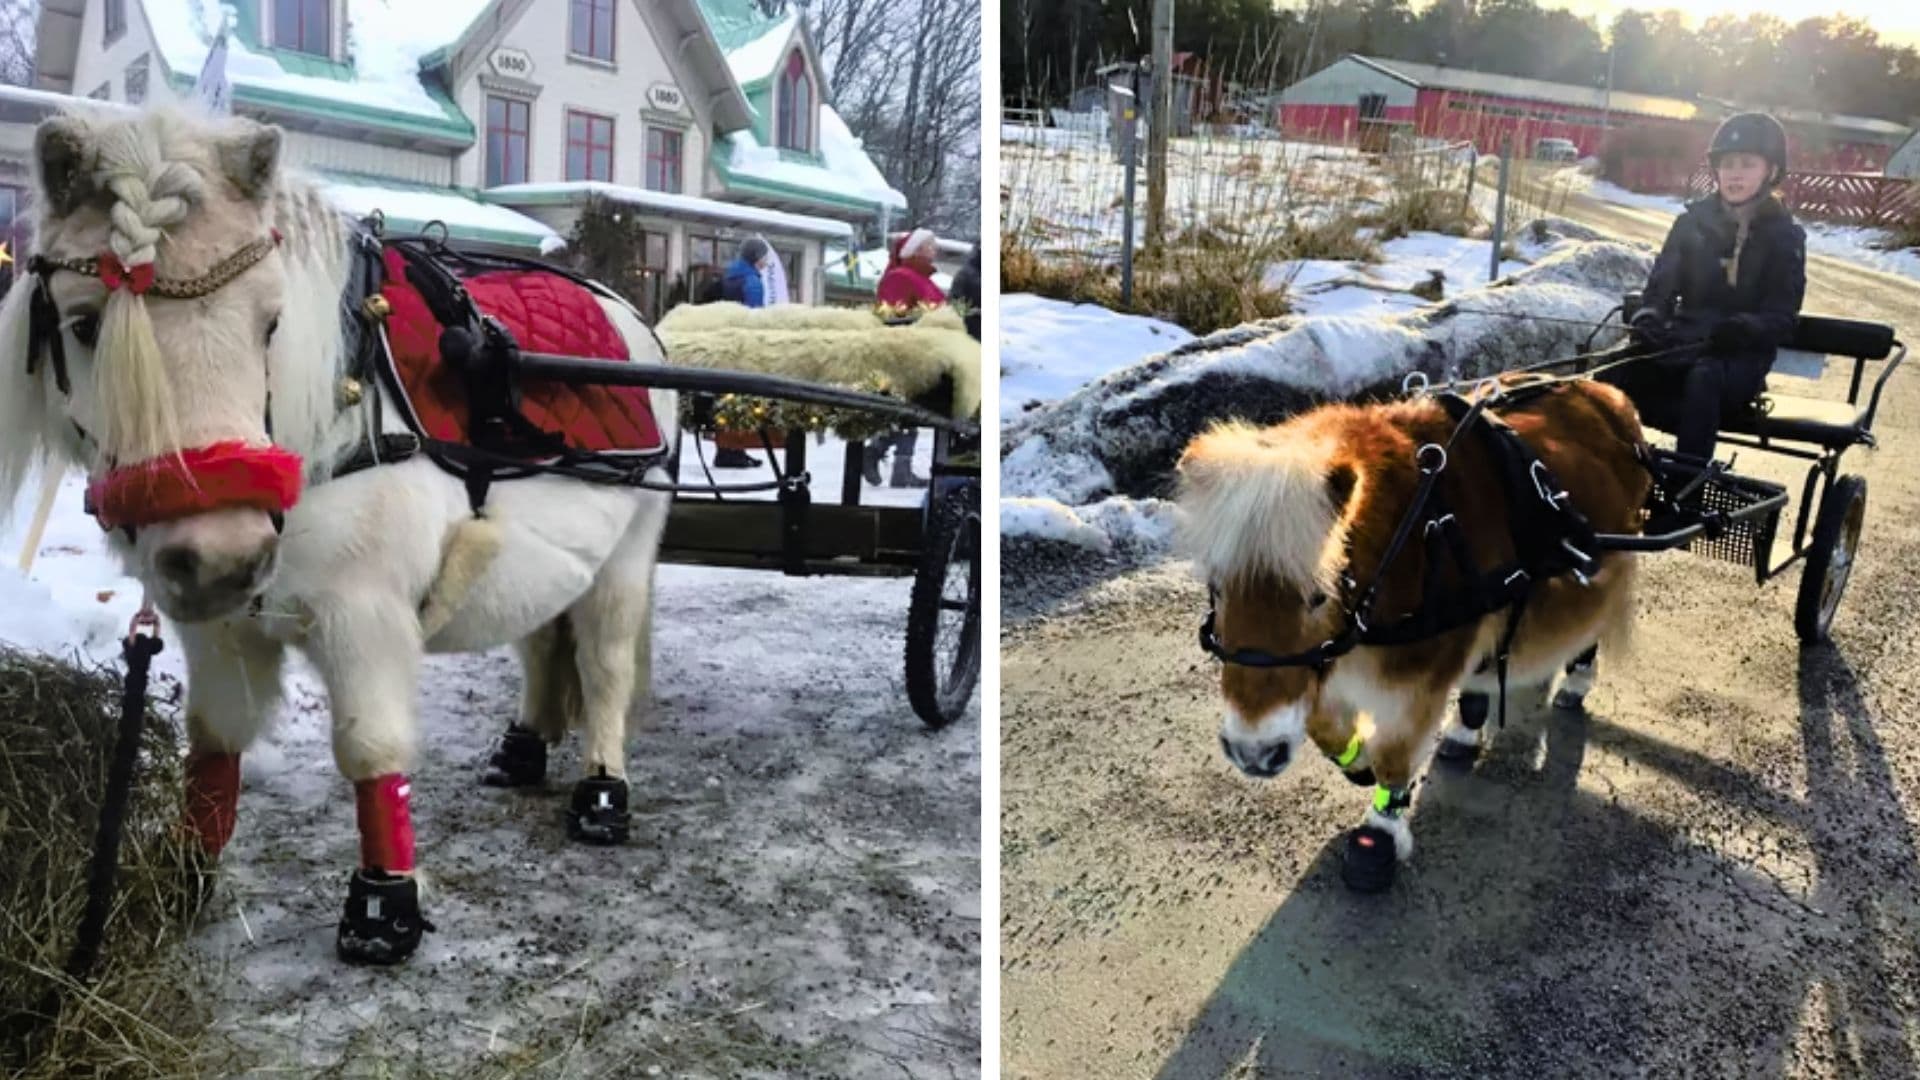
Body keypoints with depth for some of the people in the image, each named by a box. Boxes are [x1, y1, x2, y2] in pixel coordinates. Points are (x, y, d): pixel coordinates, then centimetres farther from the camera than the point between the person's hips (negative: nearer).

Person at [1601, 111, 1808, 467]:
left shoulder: (1783, 237, 4)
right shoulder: (1693, 221, 12)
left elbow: (1782, 320, -3)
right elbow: (1661, 285, 5)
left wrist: (1743, 328, -27)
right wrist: (1648, 317, -20)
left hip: (1741, 359, -2)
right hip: (1682, 345, 3)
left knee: (1704, 376, -38)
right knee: (1616, 368, -29)